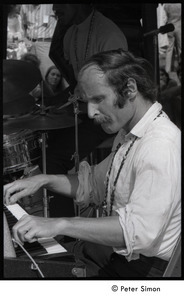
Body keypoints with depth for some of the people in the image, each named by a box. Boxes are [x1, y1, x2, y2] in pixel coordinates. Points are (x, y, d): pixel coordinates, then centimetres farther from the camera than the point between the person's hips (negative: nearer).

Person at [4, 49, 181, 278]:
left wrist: (60, 225, -35)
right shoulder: (127, 133, 7)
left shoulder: (160, 144, -26)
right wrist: (44, 180, 0)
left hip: (147, 265, -8)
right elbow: (95, 185, 15)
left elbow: (140, 229, -35)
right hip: (116, 247, 8)